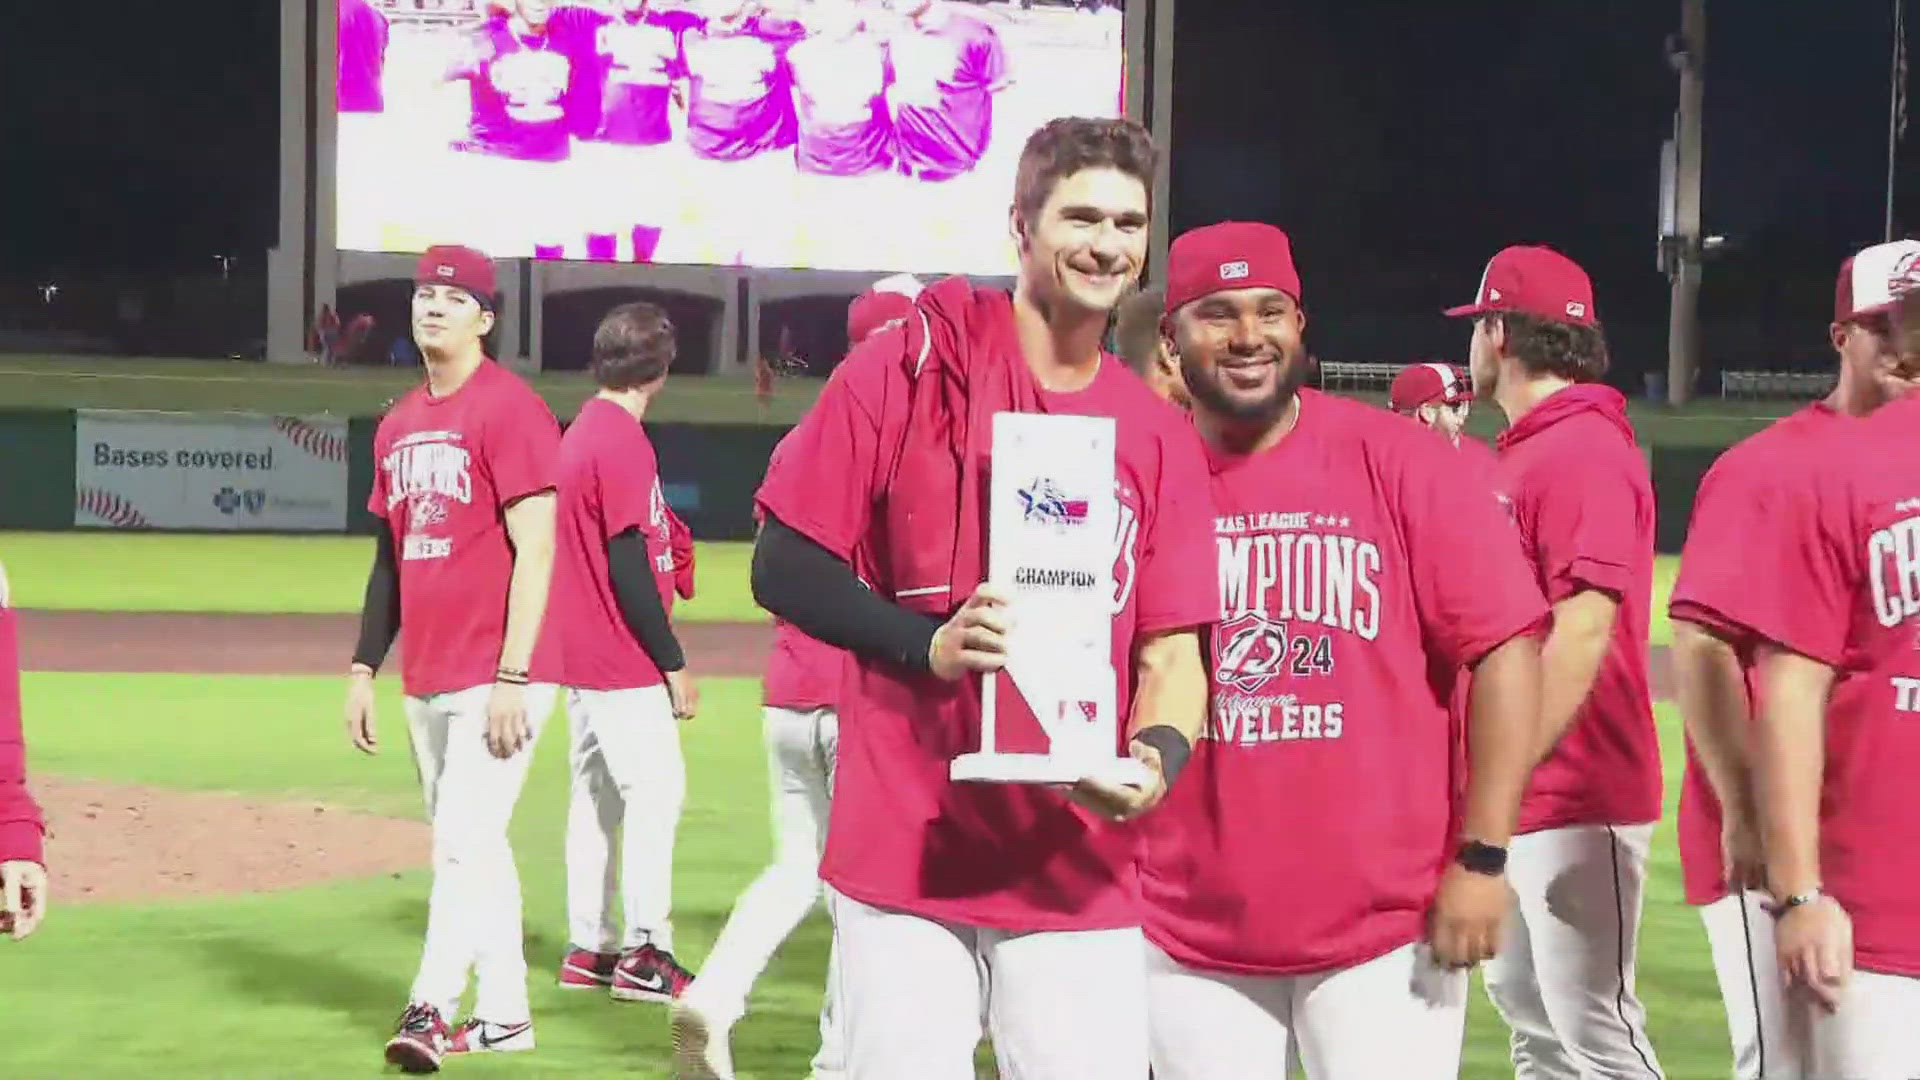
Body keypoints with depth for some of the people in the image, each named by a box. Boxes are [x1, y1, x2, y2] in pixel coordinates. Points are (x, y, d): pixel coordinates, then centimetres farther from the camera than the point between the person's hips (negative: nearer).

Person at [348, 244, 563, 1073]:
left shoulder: (510, 409, -10)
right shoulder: (397, 426, 14)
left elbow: (534, 550, -15)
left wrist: (512, 676, -20)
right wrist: (364, 668, 15)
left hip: (496, 678, -8)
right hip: (426, 680, 8)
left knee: (463, 842, -12)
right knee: (467, 846, 11)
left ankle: (430, 1008, -11)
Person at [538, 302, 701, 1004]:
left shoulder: (579, 433, 13)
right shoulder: (623, 441, -16)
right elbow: (628, 566, -19)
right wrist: (674, 662, -16)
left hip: (579, 655, 10)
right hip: (623, 659, -10)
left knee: (597, 793, 13)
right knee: (656, 790, -7)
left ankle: (589, 948, 17)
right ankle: (643, 952, -6)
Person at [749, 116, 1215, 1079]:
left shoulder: (1159, 437, 9)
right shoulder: (908, 367, -1)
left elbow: (1171, 651, 7)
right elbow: (784, 567, -1)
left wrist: (1155, 759, -15)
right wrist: (925, 644, -16)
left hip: (1078, 874, 3)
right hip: (904, 851, -3)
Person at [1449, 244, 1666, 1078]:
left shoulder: (1585, 448, -15)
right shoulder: (1521, 451, 16)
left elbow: (1585, 628, -24)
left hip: (1574, 802, -10)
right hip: (1512, 801, 10)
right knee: (1528, 1010, 16)